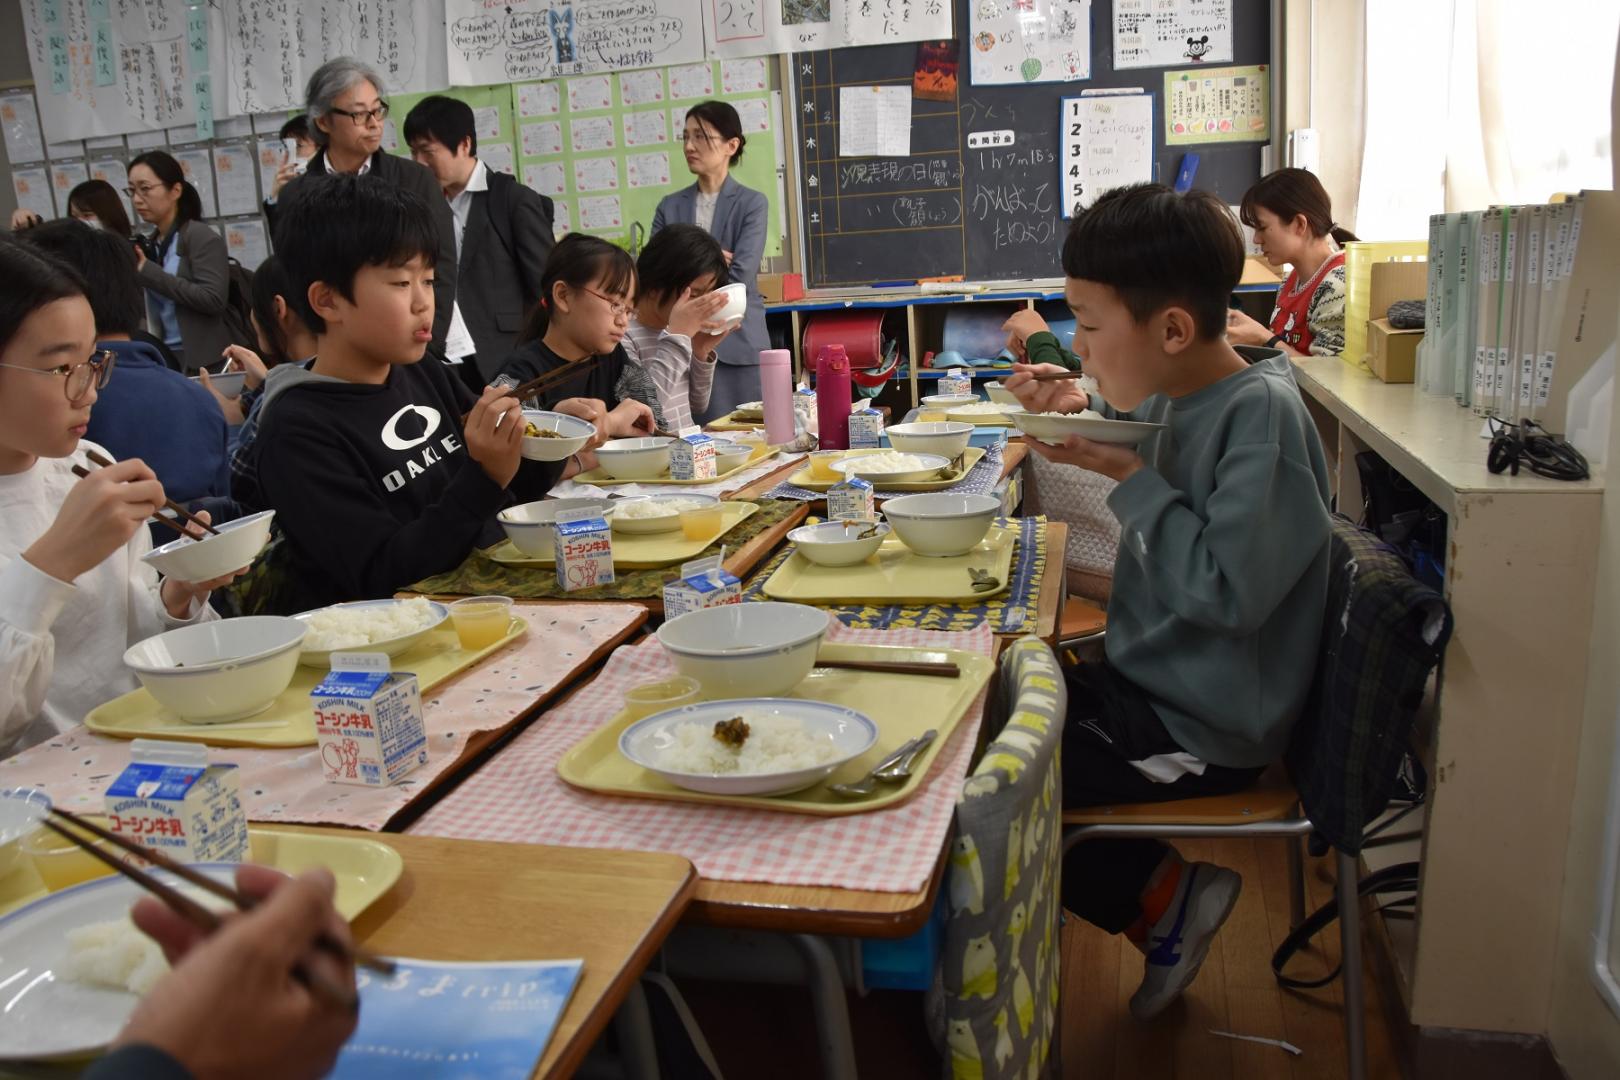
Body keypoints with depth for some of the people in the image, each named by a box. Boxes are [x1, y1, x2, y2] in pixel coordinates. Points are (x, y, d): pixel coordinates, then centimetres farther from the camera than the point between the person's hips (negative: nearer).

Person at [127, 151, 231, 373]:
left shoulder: (202, 237, -6)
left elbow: (213, 300, -20)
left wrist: (147, 271, -18)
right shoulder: (150, 243, 12)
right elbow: (151, 310, 13)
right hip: (162, 358, 6)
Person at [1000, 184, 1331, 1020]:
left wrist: (1130, 476, -22)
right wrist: (1082, 409, 2)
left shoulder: (1261, 414, -24)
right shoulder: (1180, 390, 0)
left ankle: (1163, 896, 9)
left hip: (1204, 728, -9)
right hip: (1148, 677, 9)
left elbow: (1228, 592, -29)